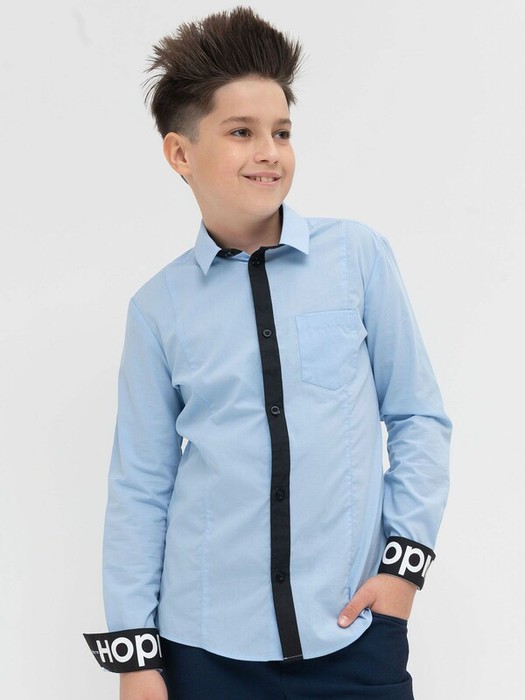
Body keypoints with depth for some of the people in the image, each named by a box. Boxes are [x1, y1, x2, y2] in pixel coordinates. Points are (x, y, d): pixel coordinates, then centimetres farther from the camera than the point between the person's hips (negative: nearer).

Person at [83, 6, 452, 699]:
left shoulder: (359, 255, -2)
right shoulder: (160, 308, -1)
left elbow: (420, 416, 5)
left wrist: (406, 561, -3)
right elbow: (141, 487, 3)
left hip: (352, 630, 0)